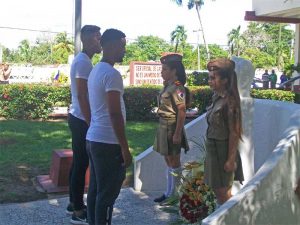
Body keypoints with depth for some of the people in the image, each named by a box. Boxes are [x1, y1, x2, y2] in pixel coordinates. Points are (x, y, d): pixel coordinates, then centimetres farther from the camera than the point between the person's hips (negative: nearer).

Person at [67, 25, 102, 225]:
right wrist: (90, 123, -19)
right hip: (82, 120, -10)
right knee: (81, 164, -3)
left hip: (79, 119, 10)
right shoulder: (83, 62, -17)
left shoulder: (82, 60, 15)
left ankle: (75, 204, 26)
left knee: (79, 163, 15)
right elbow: (81, 96, -21)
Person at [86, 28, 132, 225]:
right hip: (107, 142, -9)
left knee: (96, 190, 15)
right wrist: (125, 148, -16)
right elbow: (115, 114, -21)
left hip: (93, 138, 9)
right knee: (107, 193, -1)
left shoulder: (96, 70, 14)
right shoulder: (112, 74, -16)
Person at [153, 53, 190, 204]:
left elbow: (182, 111, -19)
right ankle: (169, 193, 25)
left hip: (172, 127, -9)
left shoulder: (177, 88, -16)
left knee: (174, 162, 2)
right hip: (164, 126, 9)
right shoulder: (168, 86, 11)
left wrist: (177, 133, -21)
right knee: (168, 161, 15)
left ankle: (176, 195, 14)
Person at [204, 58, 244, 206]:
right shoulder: (216, 97, 5)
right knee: (217, 189, 18)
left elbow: (234, 133, -19)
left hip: (223, 149, -8)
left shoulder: (229, 101, -20)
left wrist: (231, 159, -18)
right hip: (213, 148, 8)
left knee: (223, 191, 4)